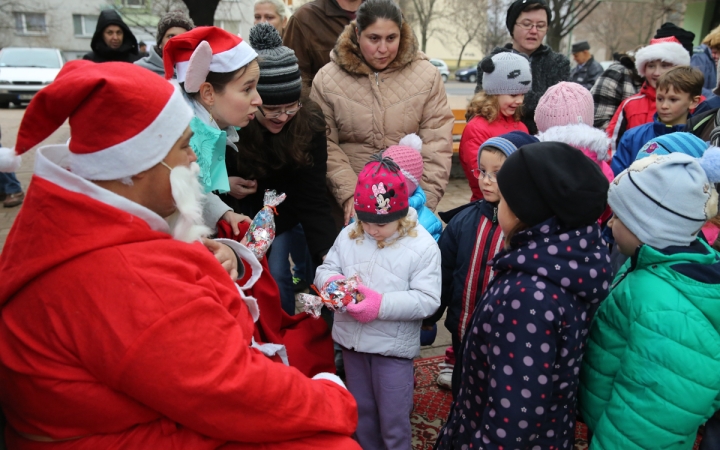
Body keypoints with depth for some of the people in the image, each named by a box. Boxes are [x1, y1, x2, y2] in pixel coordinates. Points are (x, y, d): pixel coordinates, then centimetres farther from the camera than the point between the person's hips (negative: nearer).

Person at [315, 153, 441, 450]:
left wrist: (382, 305, -30)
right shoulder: (348, 235, -1)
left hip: (393, 347, -5)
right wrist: (332, 281, -21)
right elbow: (326, 268, 4)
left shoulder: (423, 246, -16)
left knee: (393, 418, 10)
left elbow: (428, 300, -20)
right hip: (351, 340, 5)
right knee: (360, 410, 24)